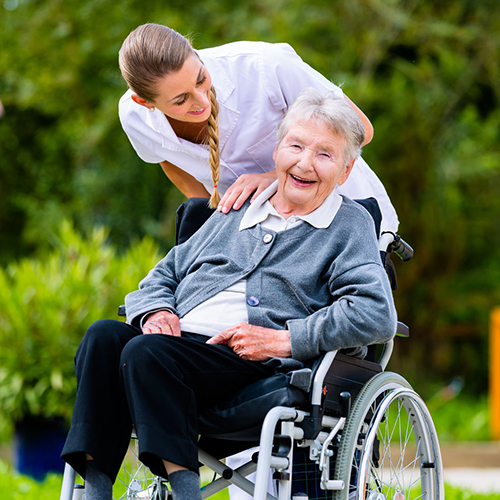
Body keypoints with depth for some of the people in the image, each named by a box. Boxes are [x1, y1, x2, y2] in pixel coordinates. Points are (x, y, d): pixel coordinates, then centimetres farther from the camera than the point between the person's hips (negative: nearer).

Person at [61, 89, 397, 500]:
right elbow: (166, 272, 31)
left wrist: (285, 340, -13)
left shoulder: (350, 225, 9)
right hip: (178, 340, 6)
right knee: (104, 335, -25)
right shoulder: (236, 212, 27)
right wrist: (155, 311, 6)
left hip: (258, 365, -6)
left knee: (146, 353, -32)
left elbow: (377, 316, -7)